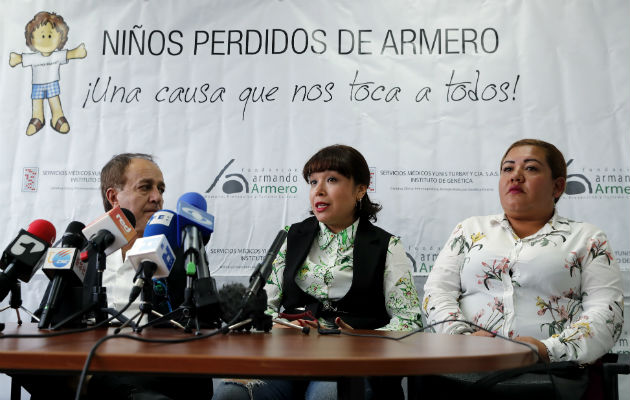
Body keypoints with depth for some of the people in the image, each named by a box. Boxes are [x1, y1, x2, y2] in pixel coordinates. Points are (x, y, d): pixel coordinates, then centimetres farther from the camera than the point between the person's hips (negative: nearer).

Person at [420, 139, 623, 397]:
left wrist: (550, 350, -15)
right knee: (432, 384, -32)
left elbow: (607, 310, 3)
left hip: (550, 368, -1)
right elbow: (438, 291, 11)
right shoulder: (470, 229, 20)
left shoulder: (586, 238, 15)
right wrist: (463, 336, -9)